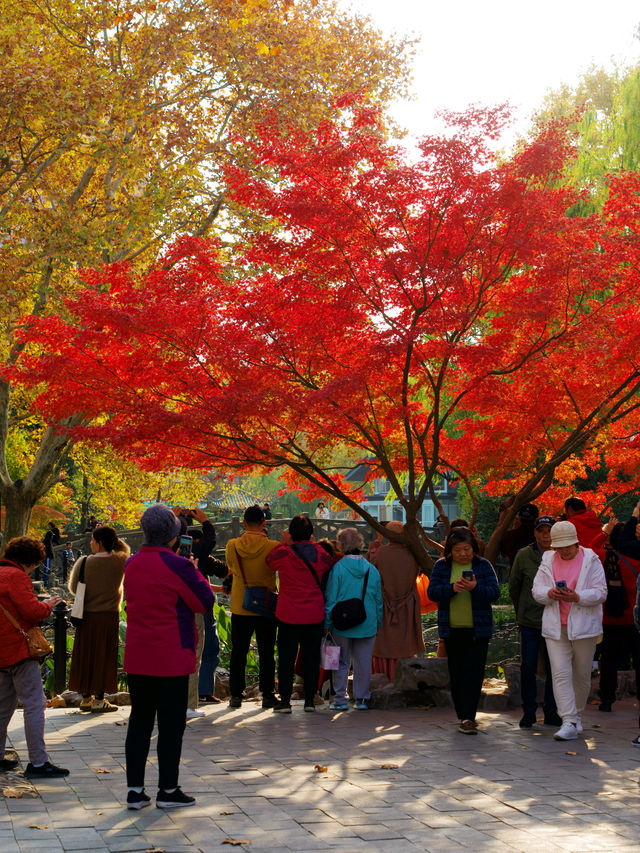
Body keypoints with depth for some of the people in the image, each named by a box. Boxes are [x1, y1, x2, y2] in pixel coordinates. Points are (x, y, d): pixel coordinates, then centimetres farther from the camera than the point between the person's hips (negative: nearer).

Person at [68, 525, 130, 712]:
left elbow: (73, 588, 3)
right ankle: (99, 700, 7)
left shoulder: (83, 562, -9)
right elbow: (125, 549, 18)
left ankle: (86, 698, 19)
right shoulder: (120, 561, -7)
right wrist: (112, 537, 10)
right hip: (109, 616, 0)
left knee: (86, 656, 11)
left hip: (87, 616, 0)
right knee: (104, 657, 6)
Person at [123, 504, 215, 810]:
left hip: (137, 657, 6)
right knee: (171, 724, 4)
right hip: (171, 658, -6)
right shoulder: (177, 565, -14)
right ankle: (168, 790, 9)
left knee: (139, 721, 11)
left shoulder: (131, 565, 5)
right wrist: (197, 575, 8)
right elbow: (205, 602, -7)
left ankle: (135, 790, 11)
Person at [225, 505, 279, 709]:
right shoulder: (273, 547, -13)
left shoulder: (232, 546, -6)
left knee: (238, 652, 10)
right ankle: (267, 694, 9)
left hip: (239, 606, 1)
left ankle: (236, 694, 10)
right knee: (266, 652, 8)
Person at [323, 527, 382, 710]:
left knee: (342, 662, 7)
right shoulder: (372, 569, 2)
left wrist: (327, 624, 1)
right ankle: (362, 699, 14)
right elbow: (379, 600, 8)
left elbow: (330, 599, -6)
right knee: (363, 663, 9)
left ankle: (341, 699, 9)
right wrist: (378, 624, 16)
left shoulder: (338, 568, -8)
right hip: (367, 624, 2)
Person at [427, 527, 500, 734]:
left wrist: (475, 588, -24)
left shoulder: (483, 565, 1)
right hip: (452, 630, 2)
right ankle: (462, 715, 18)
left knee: (473, 673, -8)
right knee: (456, 674, 8)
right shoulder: (441, 566, 5)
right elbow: (432, 592, -4)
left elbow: (494, 592, -6)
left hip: (478, 630, -2)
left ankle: (468, 718, -12)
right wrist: (452, 588, -21)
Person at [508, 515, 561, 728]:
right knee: (528, 668, -1)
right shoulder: (523, 555, -1)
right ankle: (528, 712, 11)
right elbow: (514, 586, 11)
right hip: (529, 622, 0)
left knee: (553, 669, 5)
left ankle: (551, 712, 17)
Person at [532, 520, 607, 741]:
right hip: (555, 627, 2)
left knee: (581, 675, 8)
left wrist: (577, 597, -21)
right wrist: (550, 593, -15)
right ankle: (569, 723, -12)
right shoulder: (548, 561, 10)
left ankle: (577, 716, 27)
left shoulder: (591, 561, 0)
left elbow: (600, 592, -5)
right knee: (560, 673, -9)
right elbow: (536, 589, 8)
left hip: (583, 626, -2)